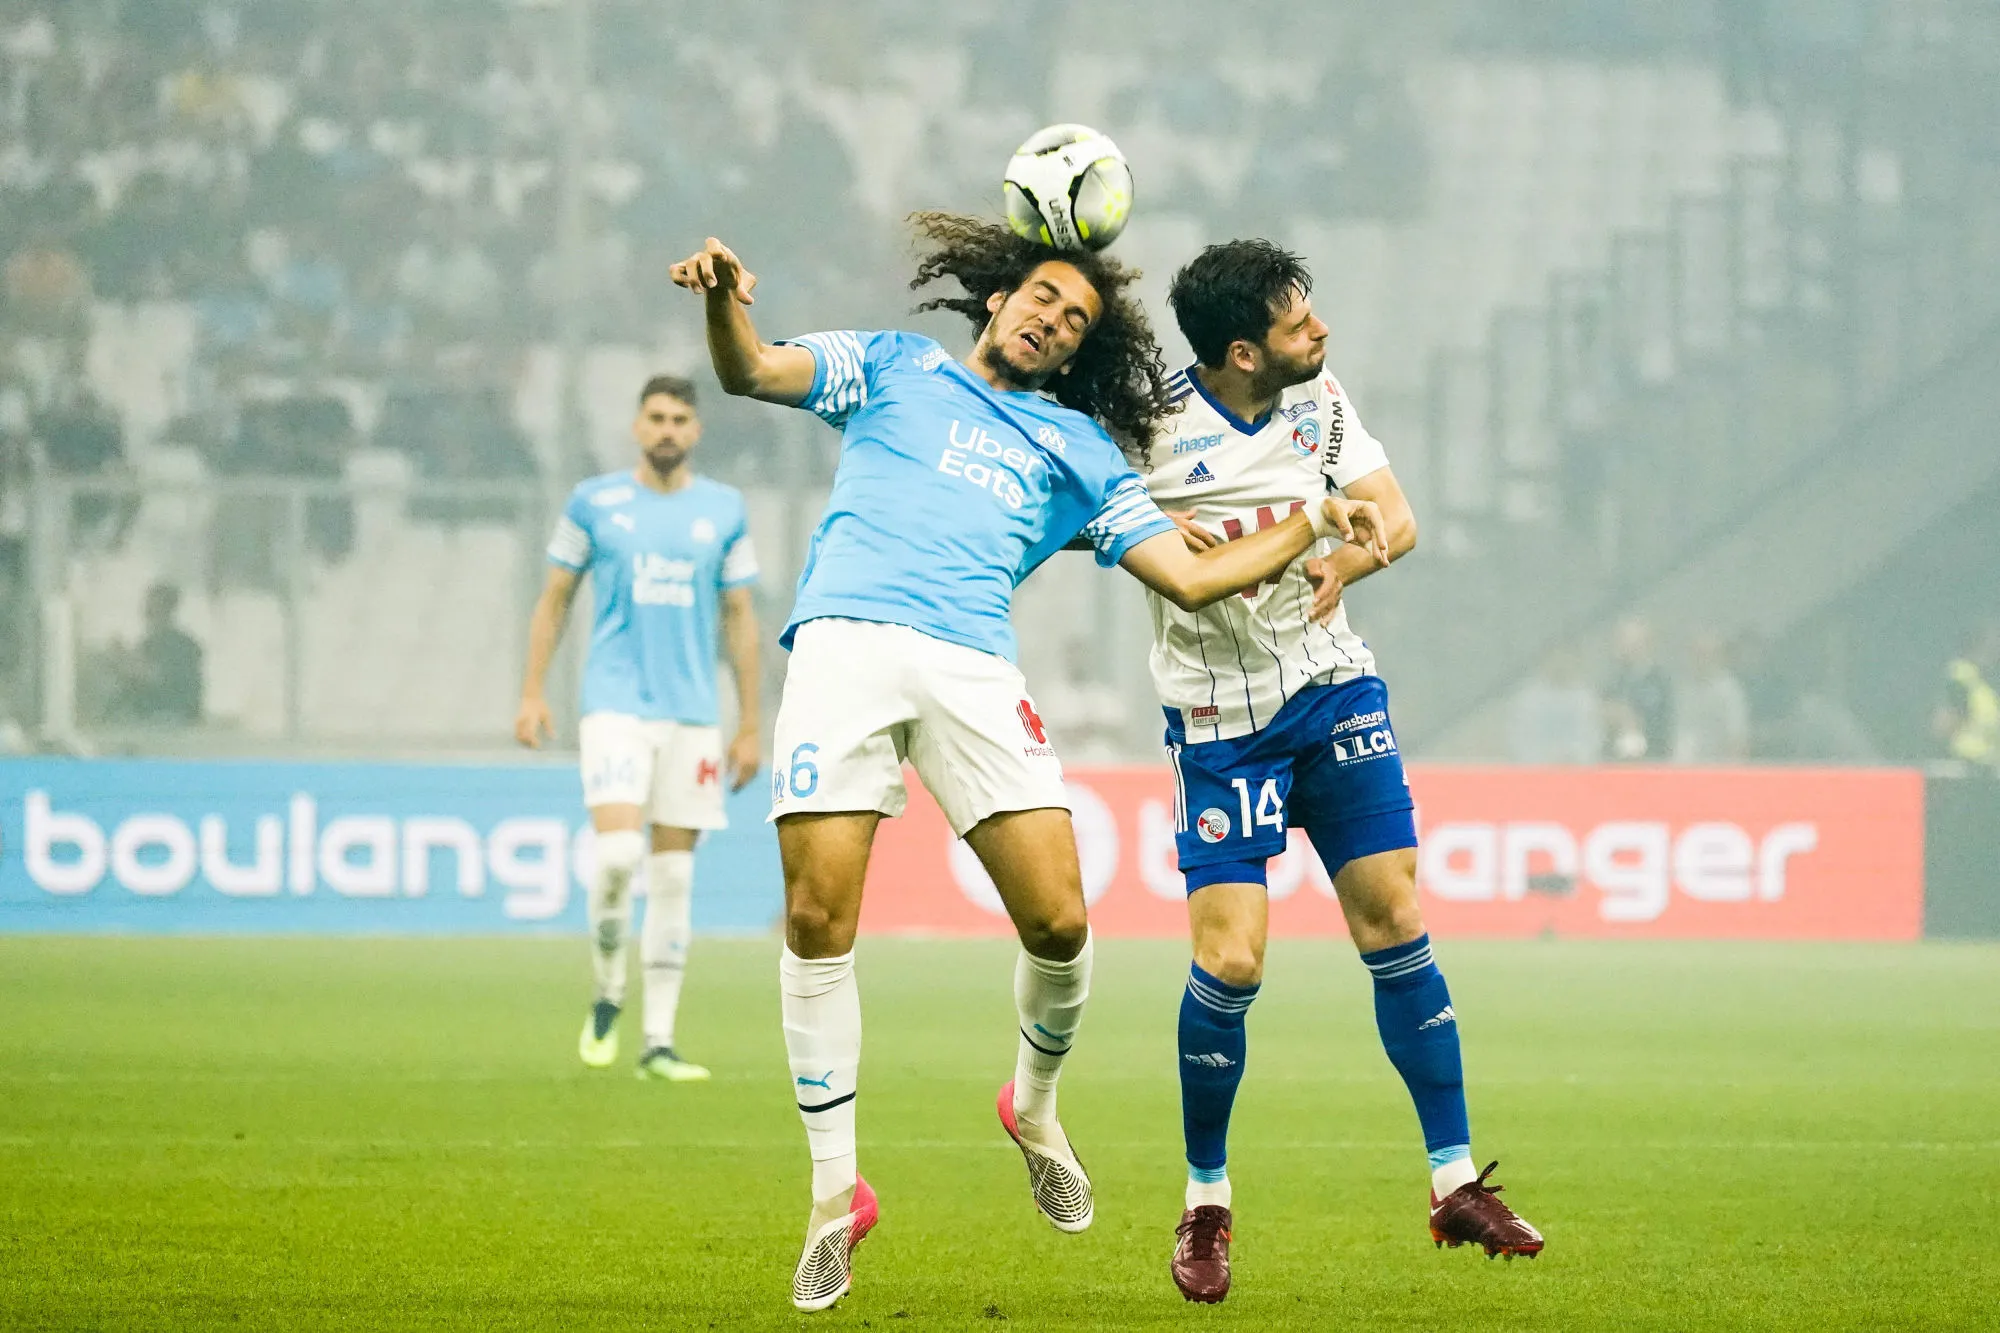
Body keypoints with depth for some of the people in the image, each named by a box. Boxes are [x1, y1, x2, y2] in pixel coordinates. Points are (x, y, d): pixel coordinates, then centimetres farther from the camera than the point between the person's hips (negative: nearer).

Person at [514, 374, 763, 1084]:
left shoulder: (724, 510, 8)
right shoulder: (594, 502, 4)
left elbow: (740, 618, 12)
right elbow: (555, 599, 10)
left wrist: (749, 726, 8)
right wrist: (533, 693, 2)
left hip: (692, 715, 2)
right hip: (615, 703, -2)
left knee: (673, 876, 1)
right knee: (617, 852, -19)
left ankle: (659, 1040, 5)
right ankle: (608, 994, 5)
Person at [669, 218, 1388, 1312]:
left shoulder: (1077, 448, 27)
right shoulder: (894, 368, 24)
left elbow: (1190, 575, 23)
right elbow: (750, 371, 10)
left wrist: (1314, 524, 15)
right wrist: (724, 301, -11)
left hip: (971, 667, 2)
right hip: (844, 642, -2)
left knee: (1058, 921, -11)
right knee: (818, 917, -12)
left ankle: (1035, 1107, 21)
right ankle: (835, 1193, -1)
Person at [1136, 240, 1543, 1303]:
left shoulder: (1321, 399, 2)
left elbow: (1394, 517, 6)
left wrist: (1346, 557, -16)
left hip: (1333, 686, 4)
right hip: (1218, 718, -4)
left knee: (1394, 919, -1)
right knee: (1229, 959, -11)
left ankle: (1455, 1182, 8)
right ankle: (1207, 1205, 9)